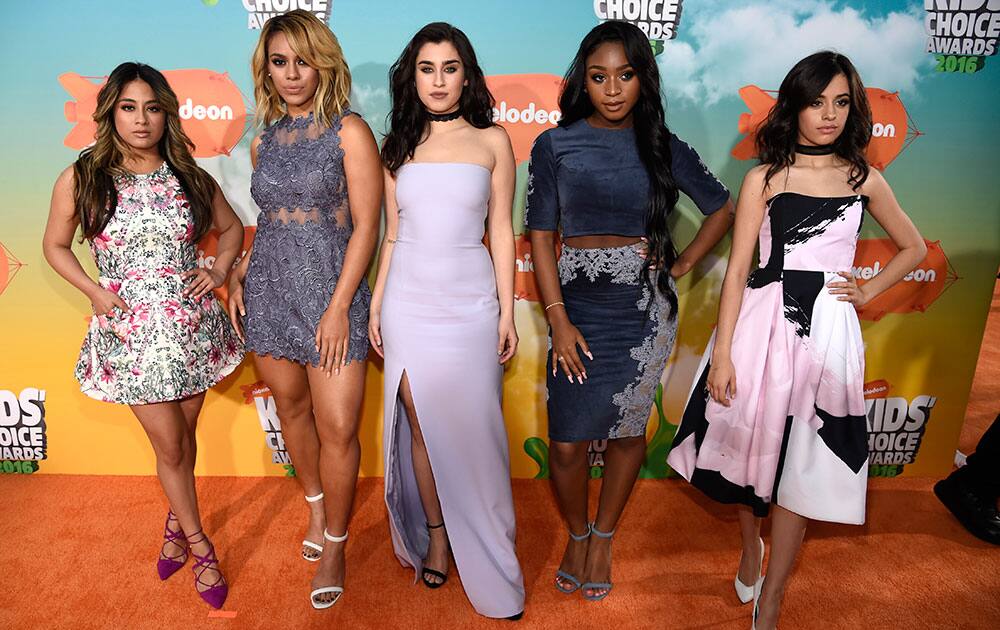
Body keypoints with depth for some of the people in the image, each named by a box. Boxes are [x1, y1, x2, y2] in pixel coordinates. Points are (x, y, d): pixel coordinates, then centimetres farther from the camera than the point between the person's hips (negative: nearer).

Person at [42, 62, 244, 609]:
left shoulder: (189, 177, 1)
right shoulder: (80, 180, -3)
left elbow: (231, 227, 15)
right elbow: (55, 246, 8)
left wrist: (218, 272, -1)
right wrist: (94, 292, -6)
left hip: (192, 326, 2)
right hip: (131, 333, -2)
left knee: (184, 438, 16)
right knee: (169, 446, 5)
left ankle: (176, 524, 42)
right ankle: (199, 544, 26)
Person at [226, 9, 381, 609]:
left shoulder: (349, 131, -4)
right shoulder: (265, 141, 12)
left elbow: (366, 226, -10)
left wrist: (339, 307, -15)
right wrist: (240, 273, 8)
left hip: (329, 290, -5)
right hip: (270, 290, 6)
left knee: (338, 429, -4)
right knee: (291, 409, 15)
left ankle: (335, 543, 17)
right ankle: (316, 503, 40)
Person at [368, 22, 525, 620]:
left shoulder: (492, 139, 3)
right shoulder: (399, 143, 10)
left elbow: (501, 232, 2)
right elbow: (392, 234, 12)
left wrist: (508, 312, -2)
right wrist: (375, 305, 7)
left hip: (469, 301, -2)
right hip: (408, 302, 2)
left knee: (472, 430, 1)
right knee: (420, 426, 6)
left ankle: (486, 556, 19)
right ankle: (435, 537, 25)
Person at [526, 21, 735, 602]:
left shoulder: (664, 148, 5)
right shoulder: (556, 145, 1)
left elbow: (723, 209, 15)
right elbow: (542, 235, -2)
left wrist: (681, 266, 3)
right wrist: (558, 318, -9)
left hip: (645, 308, 1)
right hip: (578, 304, -1)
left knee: (628, 431, 9)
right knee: (567, 442, 0)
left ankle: (603, 539, 33)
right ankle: (577, 535, 30)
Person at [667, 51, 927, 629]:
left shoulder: (864, 179, 8)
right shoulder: (765, 179, 1)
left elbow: (915, 248, 23)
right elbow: (737, 271, -4)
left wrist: (868, 291, 7)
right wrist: (722, 353, -10)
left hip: (829, 330, 1)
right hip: (765, 321, -1)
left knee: (804, 465, 3)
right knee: (755, 443, 11)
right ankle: (752, 546, 41)